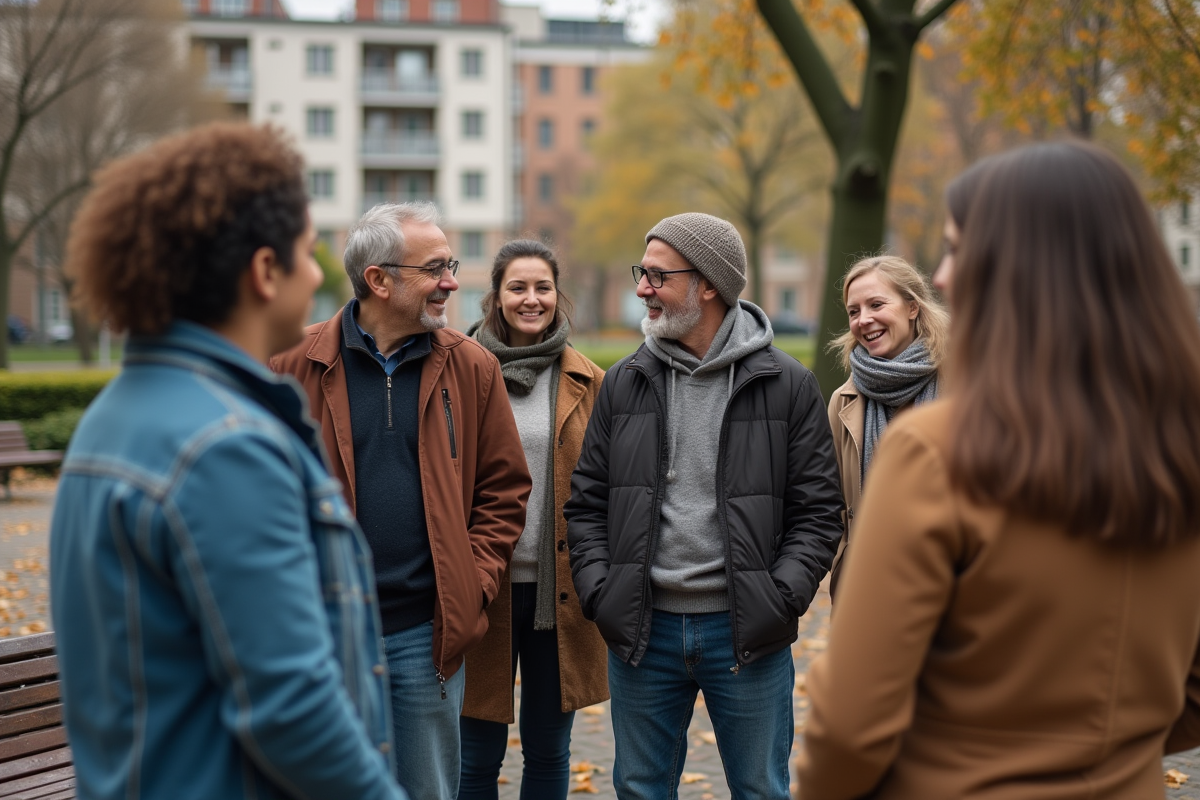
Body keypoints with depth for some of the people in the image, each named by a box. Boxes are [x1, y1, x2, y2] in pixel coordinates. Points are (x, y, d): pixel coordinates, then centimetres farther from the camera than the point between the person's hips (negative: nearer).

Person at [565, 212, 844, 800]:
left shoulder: (788, 386, -2)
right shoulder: (624, 383, 6)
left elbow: (818, 509, -1)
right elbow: (587, 502, 9)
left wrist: (779, 599, -13)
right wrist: (599, 592, -4)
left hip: (746, 633, -2)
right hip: (642, 627, 2)